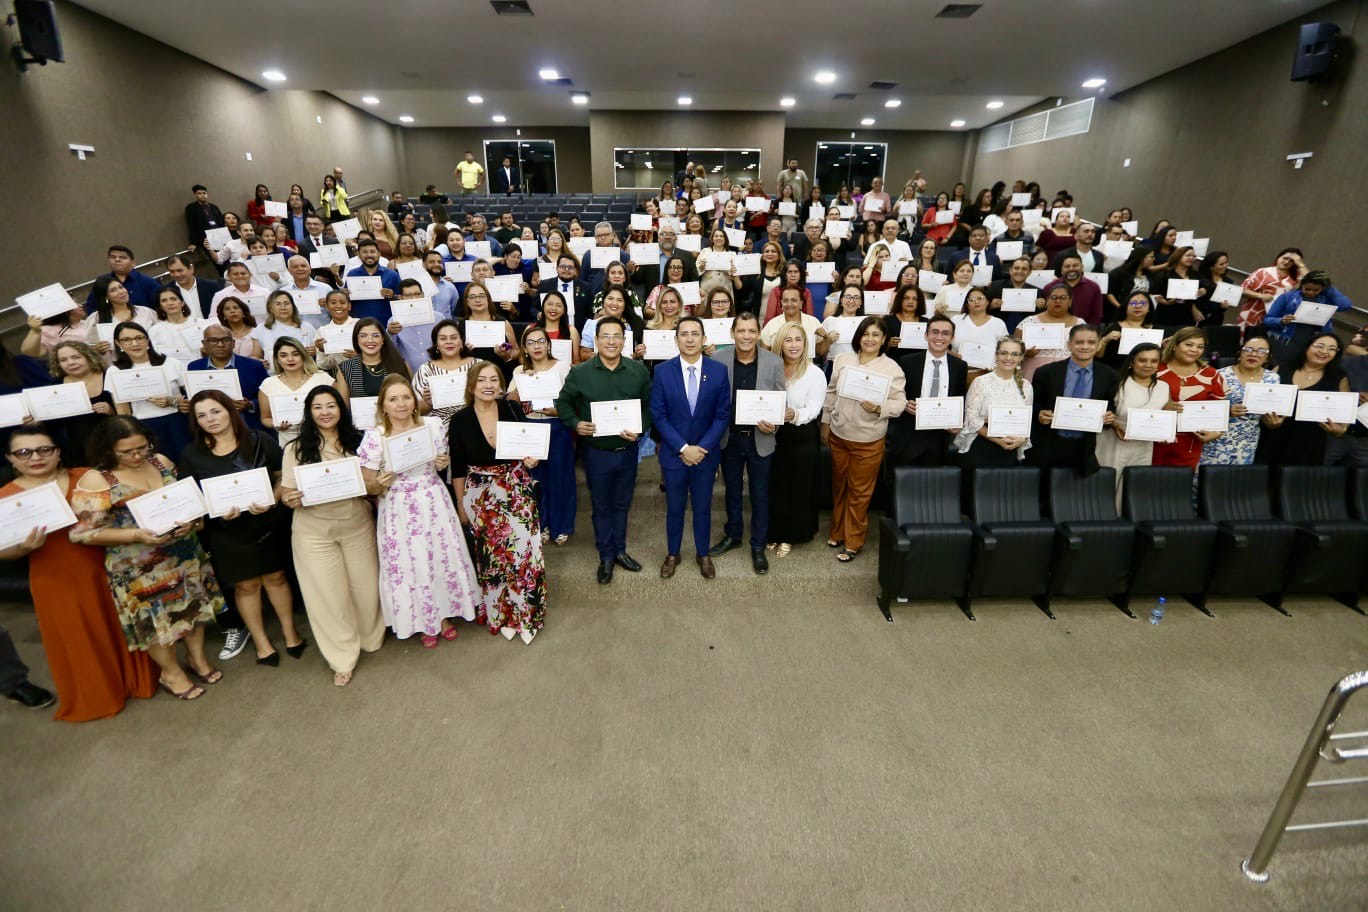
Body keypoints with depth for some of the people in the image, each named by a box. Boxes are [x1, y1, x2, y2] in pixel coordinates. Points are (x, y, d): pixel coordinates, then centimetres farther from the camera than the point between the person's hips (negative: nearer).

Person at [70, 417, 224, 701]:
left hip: (186, 554, 5)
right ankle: (171, 674, 31)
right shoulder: (95, 481, -14)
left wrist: (193, 520, -11)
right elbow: (83, 532, -15)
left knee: (194, 606, 16)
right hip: (139, 568, -4)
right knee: (157, 619, 10)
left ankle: (198, 658, 38)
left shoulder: (161, 462, 0)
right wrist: (137, 535, -26)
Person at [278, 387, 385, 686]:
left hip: (357, 524, 2)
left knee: (366, 586, 10)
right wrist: (290, 500, -22)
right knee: (328, 593, 5)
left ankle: (371, 639, 36)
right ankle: (342, 658, 21)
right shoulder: (296, 448, -4)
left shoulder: (356, 442, 1)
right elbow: (287, 492, -2)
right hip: (314, 530, -1)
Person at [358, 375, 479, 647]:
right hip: (399, 510, -3)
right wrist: (380, 483, -25)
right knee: (408, 564, 8)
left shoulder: (430, 427, 0)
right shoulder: (374, 437, -10)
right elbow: (368, 487, -5)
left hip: (434, 504, 3)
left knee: (443, 557, 11)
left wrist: (443, 464, -6)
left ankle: (443, 615, 35)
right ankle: (424, 623, 31)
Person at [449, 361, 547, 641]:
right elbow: (458, 469, 2)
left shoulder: (512, 409, -5)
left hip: (517, 491, 0)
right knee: (492, 555, 8)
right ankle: (501, 615, 27)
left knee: (524, 549, -4)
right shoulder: (460, 420, -6)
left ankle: (526, 613, 15)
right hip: (480, 496, 0)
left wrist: (531, 460, -15)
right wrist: (461, 506, 6)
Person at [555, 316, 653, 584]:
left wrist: (640, 429, -14)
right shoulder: (580, 373, -7)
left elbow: (650, 405, 3)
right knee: (601, 506, 12)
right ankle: (605, 556, 28)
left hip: (627, 450, 2)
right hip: (596, 453, -2)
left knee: (622, 503, 18)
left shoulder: (638, 370, -3)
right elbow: (563, 403, 4)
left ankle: (619, 550, 36)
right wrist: (575, 423, -14)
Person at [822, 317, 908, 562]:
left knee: (859, 492, 6)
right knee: (839, 487, 17)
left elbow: (900, 402, -8)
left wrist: (879, 409, -26)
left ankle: (853, 542, 20)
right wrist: (825, 423, 10)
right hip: (838, 434, 4)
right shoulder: (842, 360, 2)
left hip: (868, 440, -3)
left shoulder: (892, 368, -8)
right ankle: (837, 532, 35)